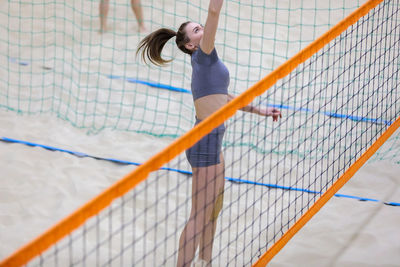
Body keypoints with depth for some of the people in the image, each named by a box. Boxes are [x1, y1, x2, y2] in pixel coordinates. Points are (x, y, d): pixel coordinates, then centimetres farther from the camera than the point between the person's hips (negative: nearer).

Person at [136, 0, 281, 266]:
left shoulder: (205, 62, 15)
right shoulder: (203, 56, -11)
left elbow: (224, 98, 29)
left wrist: (260, 110, 32)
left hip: (212, 140, 10)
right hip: (206, 141, -10)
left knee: (215, 209, 22)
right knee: (200, 216, -6)